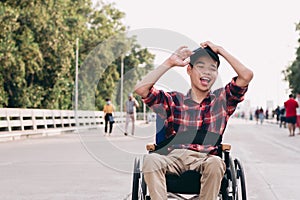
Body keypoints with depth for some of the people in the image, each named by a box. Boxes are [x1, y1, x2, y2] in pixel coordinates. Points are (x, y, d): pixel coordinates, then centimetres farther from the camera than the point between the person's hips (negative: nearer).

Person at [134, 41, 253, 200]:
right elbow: (141, 89, 1)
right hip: (174, 158, 0)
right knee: (150, 160, -33)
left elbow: (247, 75, 4)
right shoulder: (174, 100, 14)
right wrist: (169, 63, 5)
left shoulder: (222, 99, 17)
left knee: (215, 163, -36)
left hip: (205, 160, 0)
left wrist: (220, 50, 10)